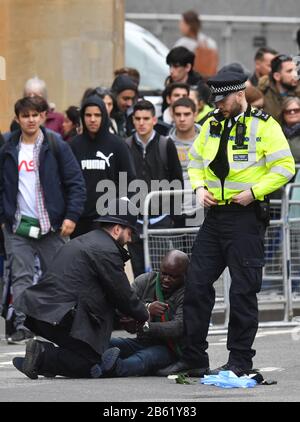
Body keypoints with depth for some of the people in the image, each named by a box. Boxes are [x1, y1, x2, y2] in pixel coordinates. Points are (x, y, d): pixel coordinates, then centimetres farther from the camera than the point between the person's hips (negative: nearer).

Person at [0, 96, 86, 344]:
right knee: (21, 278, -5)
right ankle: (23, 325, -7)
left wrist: (71, 216, -10)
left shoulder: (57, 148, 1)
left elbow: (76, 183, -1)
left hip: (51, 225, -2)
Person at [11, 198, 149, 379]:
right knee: (93, 365, -6)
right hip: (61, 318, -10)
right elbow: (123, 296, -2)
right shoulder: (107, 251, -7)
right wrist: (145, 315, 15)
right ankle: (43, 356, -15)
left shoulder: (83, 242, 24)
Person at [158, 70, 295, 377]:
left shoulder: (263, 126, -6)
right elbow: (196, 163, 23)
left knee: (243, 289, -2)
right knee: (196, 284, 4)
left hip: (246, 216, -6)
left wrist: (253, 191, -16)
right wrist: (199, 188, 4)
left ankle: (240, 360, 6)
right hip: (214, 215, 6)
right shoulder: (211, 125, 12)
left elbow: (285, 167, -9)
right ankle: (193, 358, 11)